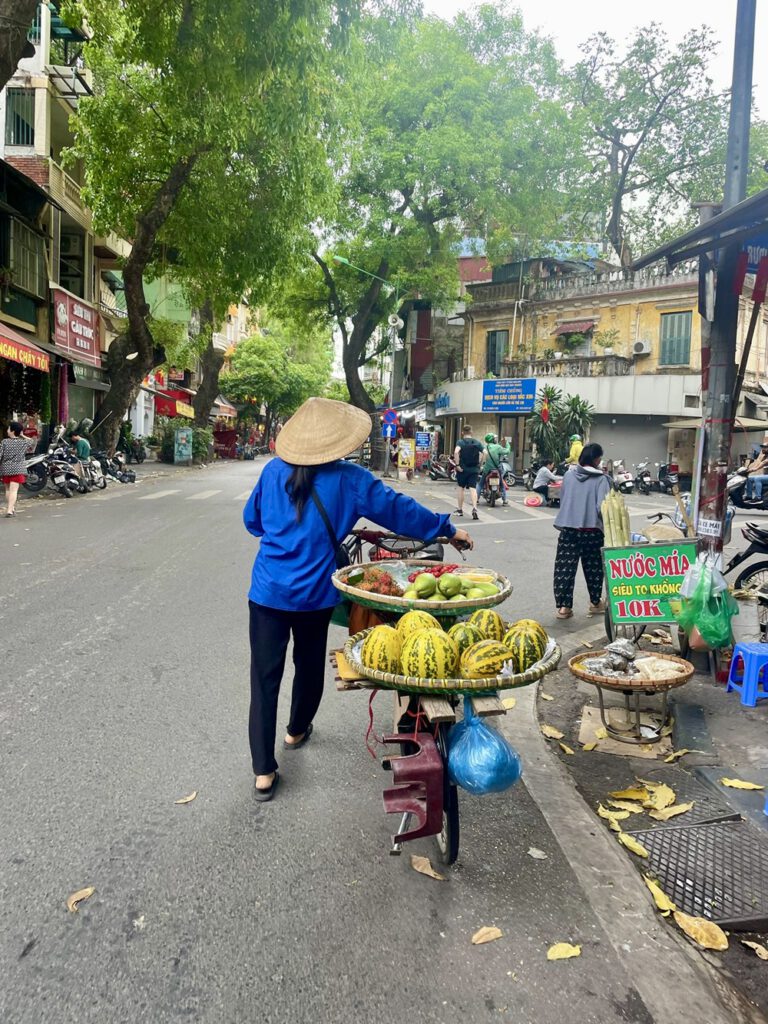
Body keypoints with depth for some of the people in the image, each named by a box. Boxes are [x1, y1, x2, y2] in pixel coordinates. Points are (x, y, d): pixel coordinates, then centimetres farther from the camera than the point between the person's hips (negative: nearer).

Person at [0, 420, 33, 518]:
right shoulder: (24, 443, -2)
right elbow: (32, 442, 20)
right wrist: (22, 435, 11)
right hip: (17, 470, -1)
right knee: (13, 490, -6)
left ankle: (9, 508, 29)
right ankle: (10, 510, -16)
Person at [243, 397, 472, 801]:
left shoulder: (274, 471, -3)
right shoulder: (348, 479, -10)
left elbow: (252, 520, 10)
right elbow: (397, 509, -5)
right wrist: (447, 529, 7)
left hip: (268, 590, 1)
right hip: (315, 594, -1)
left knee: (265, 676, 4)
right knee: (310, 664, 23)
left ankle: (263, 773, 5)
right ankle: (297, 731, 45)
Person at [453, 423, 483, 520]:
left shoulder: (461, 442, -5)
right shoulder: (477, 443, 4)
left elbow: (456, 452, -23)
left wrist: (457, 465, -17)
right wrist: (480, 463, 3)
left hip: (463, 469, -2)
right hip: (474, 470, 2)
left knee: (461, 488, 12)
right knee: (473, 489, -2)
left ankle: (460, 510, 22)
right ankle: (474, 508, -21)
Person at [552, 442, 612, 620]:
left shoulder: (568, 475, 2)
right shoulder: (601, 479, -9)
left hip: (568, 529, 2)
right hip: (592, 531, -2)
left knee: (565, 568, 4)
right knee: (593, 568, 15)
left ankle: (563, 606, 2)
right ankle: (595, 603, 29)